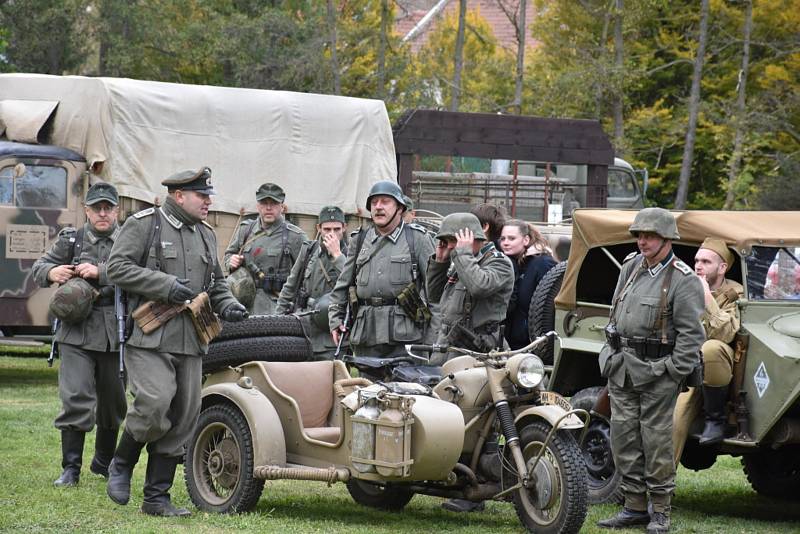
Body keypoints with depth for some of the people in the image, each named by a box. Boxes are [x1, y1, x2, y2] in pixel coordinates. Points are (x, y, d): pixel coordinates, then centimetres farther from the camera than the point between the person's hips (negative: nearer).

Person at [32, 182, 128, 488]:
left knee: (114, 402, 12)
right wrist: (51, 272, -9)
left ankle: (104, 461, 31)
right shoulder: (71, 241, 9)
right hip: (77, 333, -1)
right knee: (75, 398, -11)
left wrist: (99, 272, -23)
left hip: (115, 334, 1)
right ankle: (70, 468, -6)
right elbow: (38, 268, 14)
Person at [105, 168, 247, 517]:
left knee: (183, 417, 3)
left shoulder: (205, 235, 19)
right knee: (154, 405, -20)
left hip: (190, 342, 7)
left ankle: (156, 497, 10)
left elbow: (216, 283, 27)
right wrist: (164, 285, -17)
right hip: (149, 336, -7)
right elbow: (117, 267, -9)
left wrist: (226, 304, 5)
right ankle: (121, 465, 7)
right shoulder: (144, 224, -1)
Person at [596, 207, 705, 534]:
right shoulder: (631, 267, 12)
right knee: (624, 437, 8)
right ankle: (634, 507, 16)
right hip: (622, 369, 7)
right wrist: (611, 354, 16)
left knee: (656, 441, -5)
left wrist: (675, 372, -15)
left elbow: (690, 333, -12)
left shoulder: (683, 281, -10)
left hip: (657, 371, -7)